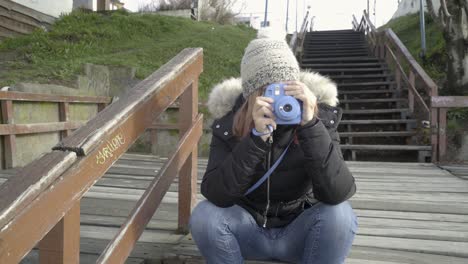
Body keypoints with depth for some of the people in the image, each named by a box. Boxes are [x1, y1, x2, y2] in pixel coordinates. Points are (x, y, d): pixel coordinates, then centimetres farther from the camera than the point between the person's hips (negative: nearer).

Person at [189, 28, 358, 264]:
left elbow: (338, 194, -30)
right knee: (204, 215, -27)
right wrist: (257, 137, -41)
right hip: (248, 230, 0)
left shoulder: (319, 117, -18)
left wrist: (310, 126, -42)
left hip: (299, 231, 0)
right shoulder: (229, 123, -17)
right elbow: (216, 195, -30)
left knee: (339, 214, -28)